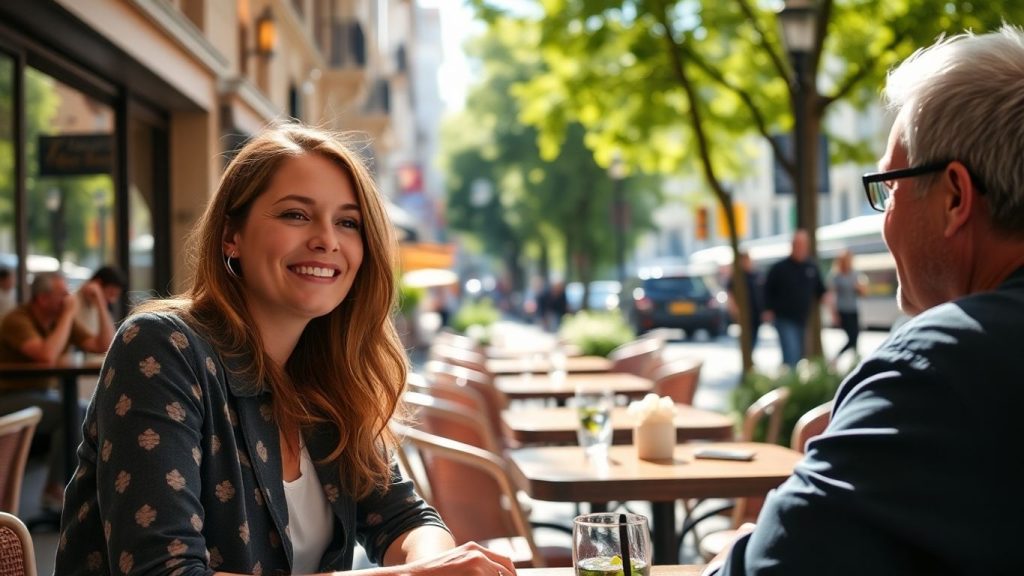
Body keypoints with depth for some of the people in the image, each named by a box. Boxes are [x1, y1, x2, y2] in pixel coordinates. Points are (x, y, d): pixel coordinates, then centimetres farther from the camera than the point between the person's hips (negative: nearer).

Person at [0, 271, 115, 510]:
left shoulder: (61, 319, 4)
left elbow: (106, 346, 2)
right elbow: (47, 355, -34)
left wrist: (100, 304, -5)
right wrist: (69, 315, -24)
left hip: (45, 395, 7)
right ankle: (54, 490, -17)